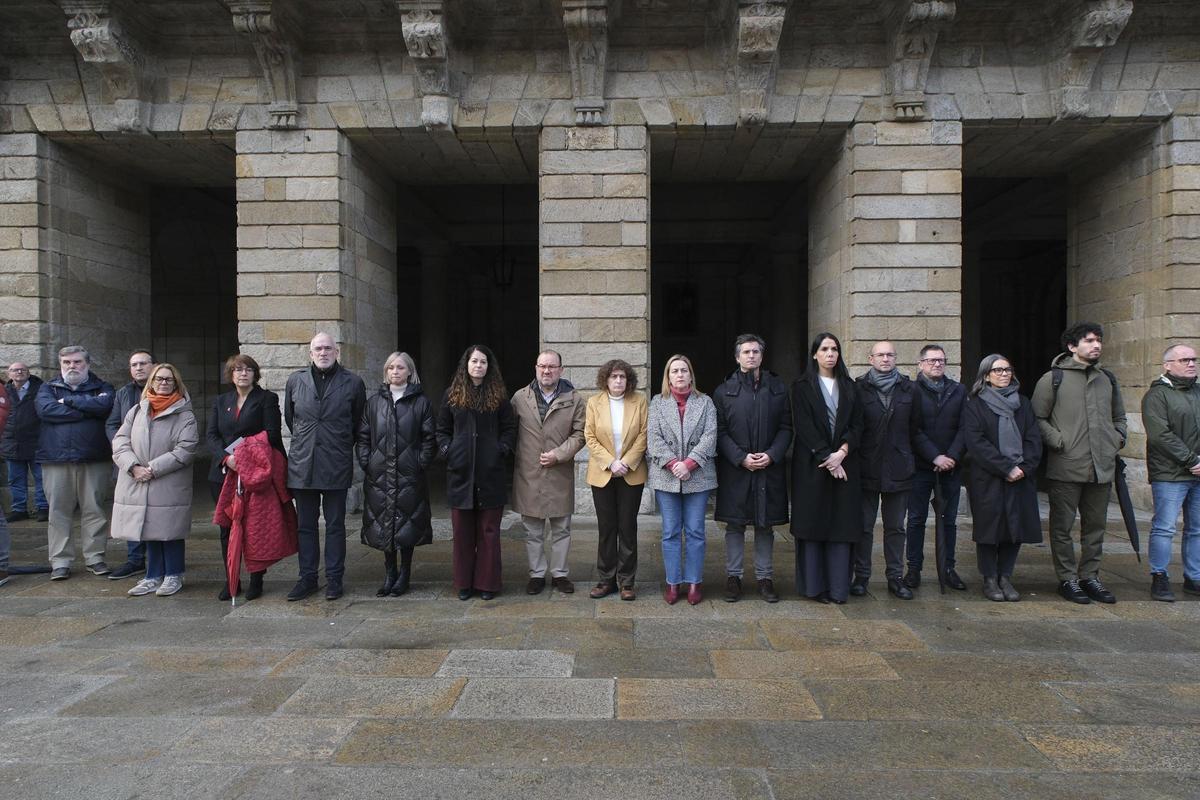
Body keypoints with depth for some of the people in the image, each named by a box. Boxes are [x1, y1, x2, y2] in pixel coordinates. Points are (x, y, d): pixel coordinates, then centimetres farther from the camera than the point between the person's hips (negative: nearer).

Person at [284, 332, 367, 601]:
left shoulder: (353, 383, 0)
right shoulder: (295, 381, 7)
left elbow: (358, 421, 10)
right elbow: (289, 417, 19)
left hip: (336, 465, -2)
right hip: (302, 464, 3)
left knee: (335, 525, 5)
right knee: (306, 525, 10)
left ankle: (334, 578, 15)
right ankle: (307, 577, 20)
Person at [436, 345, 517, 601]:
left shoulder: (498, 395, 6)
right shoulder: (452, 394, 9)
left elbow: (509, 428, 7)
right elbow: (442, 429, 13)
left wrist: (502, 450, -7)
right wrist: (446, 450, -1)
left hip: (490, 473, -1)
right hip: (461, 472, 1)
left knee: (489, 530, 3)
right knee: (462, 531, 6)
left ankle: (487, 582, 13)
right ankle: (464, 583, 16)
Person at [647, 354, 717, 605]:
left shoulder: (705, 402, 7)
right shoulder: (658, 402, 8)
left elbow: (710, 436, -3)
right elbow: (653, 437, -2)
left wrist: (689, 463, -15)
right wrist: (672, 463, -14)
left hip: (698, 476, 0)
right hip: (666, 476, 0)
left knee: (695, 532, 4)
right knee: (671, 532, 5)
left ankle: (694, 582, 14)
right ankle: (673, 582, 14)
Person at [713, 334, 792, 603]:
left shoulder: (778, 389, 8)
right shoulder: (724, 392, 3)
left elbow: (786, 428, 5)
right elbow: (720, 432, -1)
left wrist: (772, 455, -10)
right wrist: (741, 457, -12)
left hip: (769, 468, 2)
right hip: (734, 469, -1)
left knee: (765, 525, 8)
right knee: (735, 525, 5)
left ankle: (765, 577, 18)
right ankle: (733, 576, 15)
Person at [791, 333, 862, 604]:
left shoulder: (849, 387, 13)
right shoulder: (802, 386, 2)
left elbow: (857, 424, 5)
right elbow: (803, 426, -7)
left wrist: (841, 453, -11)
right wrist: (826, 457, -14)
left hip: (844, 464, 3)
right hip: (811, 465, -3)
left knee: (841, 525, 2)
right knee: (813, 523, -1)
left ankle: (838, 586, 9)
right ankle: (813, 585, 7)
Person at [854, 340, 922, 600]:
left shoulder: (908, 390, 7)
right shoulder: (858, 388, -1)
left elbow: (915, 427, 10)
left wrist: (910, 458, 7)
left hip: (898, 469, 2)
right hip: (867, 468, -2)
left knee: (895, 527, 10)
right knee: (864, 526, 5)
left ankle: (895, 577, 19)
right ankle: (861, 576, 15)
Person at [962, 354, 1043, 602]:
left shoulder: (1022, 404, 14)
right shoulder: (974, 405, 0)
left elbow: (1034, 439, 7)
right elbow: (976, 443, -10)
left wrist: (1024, 467, -9)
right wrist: (1006, 468, -15)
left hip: (1020, 477, 4)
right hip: (987, 479, -4)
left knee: (1016, 527, 3)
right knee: (989, 528, -1)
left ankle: (1005, 577, 16)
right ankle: (989, 579, 10)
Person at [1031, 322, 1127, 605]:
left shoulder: (1108, 379, 14)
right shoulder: (1053, 379, -4)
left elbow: (1119, 416, 27)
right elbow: (1037, 418, -4)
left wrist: (1118, 438, 11)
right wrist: (1058, 441, -14)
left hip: (1102, 468, 6)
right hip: (1066, 468, -6)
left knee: (1095, 526, 13)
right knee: (1062, 526, 2)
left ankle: (1089, 576, 25)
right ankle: (1067, 579, 13)